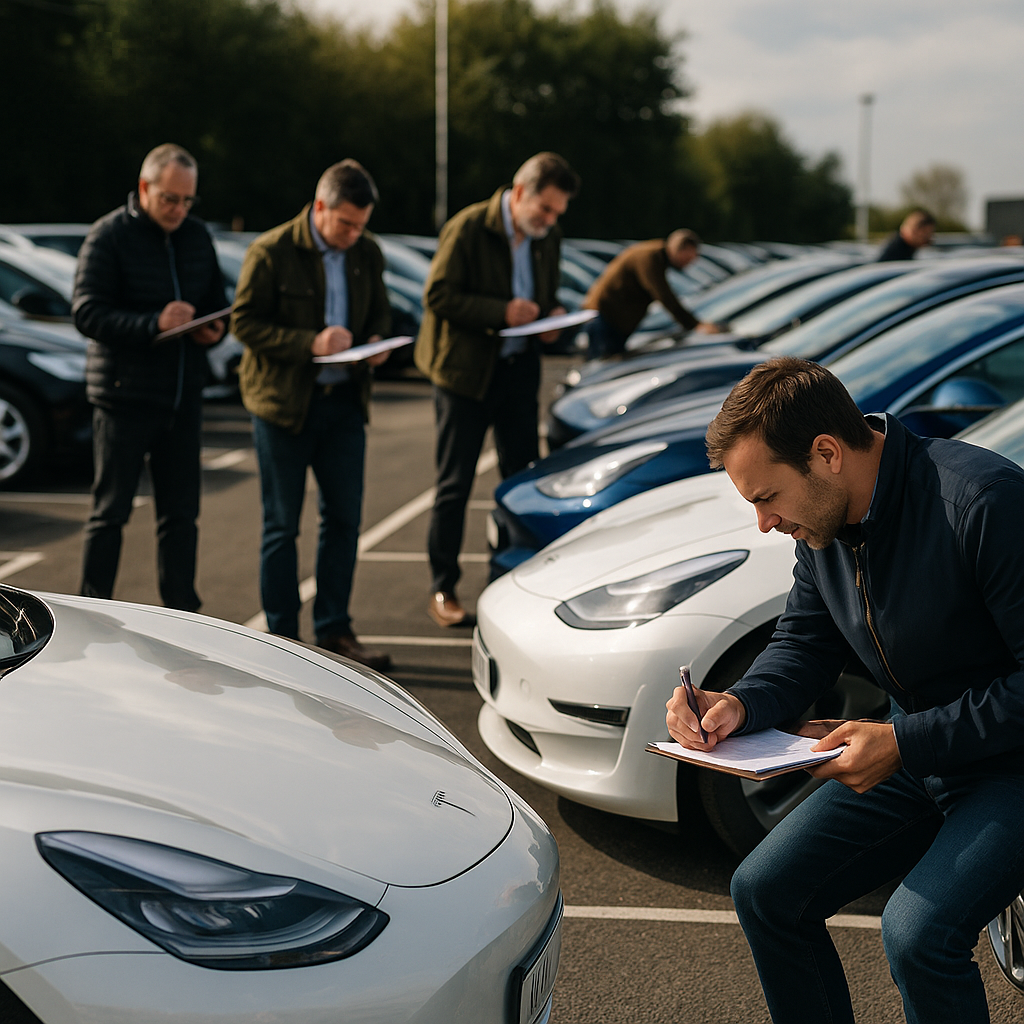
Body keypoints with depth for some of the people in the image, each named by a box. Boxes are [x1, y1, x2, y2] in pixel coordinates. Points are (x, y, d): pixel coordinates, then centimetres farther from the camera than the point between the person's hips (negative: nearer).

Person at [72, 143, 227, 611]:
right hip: (124, 396, -5)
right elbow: (87, 312, -15)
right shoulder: (109, 235, -7)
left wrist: (215, 328, -4)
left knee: (181, 513, 9)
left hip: (183, 396, 5)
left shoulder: (197, 235, 11)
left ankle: (182, 617, 17)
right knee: (111, 511, 1)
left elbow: (218, 300, 19)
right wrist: (153, 324, -27)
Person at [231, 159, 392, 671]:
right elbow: (245, 323, -12)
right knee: (281, 526, 3)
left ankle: (334, 631, 18)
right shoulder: (271, 252, -11)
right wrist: (310, 343, -23)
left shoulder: (367, 253, 5)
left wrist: (376, 341, -6)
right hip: (282, 401, -5)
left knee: (344, 518, 7)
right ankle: (282, 637, 13)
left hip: (344, 401, 5)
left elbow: (379, 311, 17)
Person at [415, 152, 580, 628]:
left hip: (519, 369, 5)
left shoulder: (548, 238, 5)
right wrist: (501, 312, -22)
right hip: (465, 369, -5)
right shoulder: (469, 227, -14)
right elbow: (437, 294, -15)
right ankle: (442, 592, 10)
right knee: (455, 485, 1)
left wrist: (549, 316, -5)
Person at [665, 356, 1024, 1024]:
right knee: (766, 892, 3)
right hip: (913, 755, 8)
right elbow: (804, 644, 9)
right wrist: (740, 705, -11)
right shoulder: (823, 522, -2)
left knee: (918, 932, -27)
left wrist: (904, 743, -26)